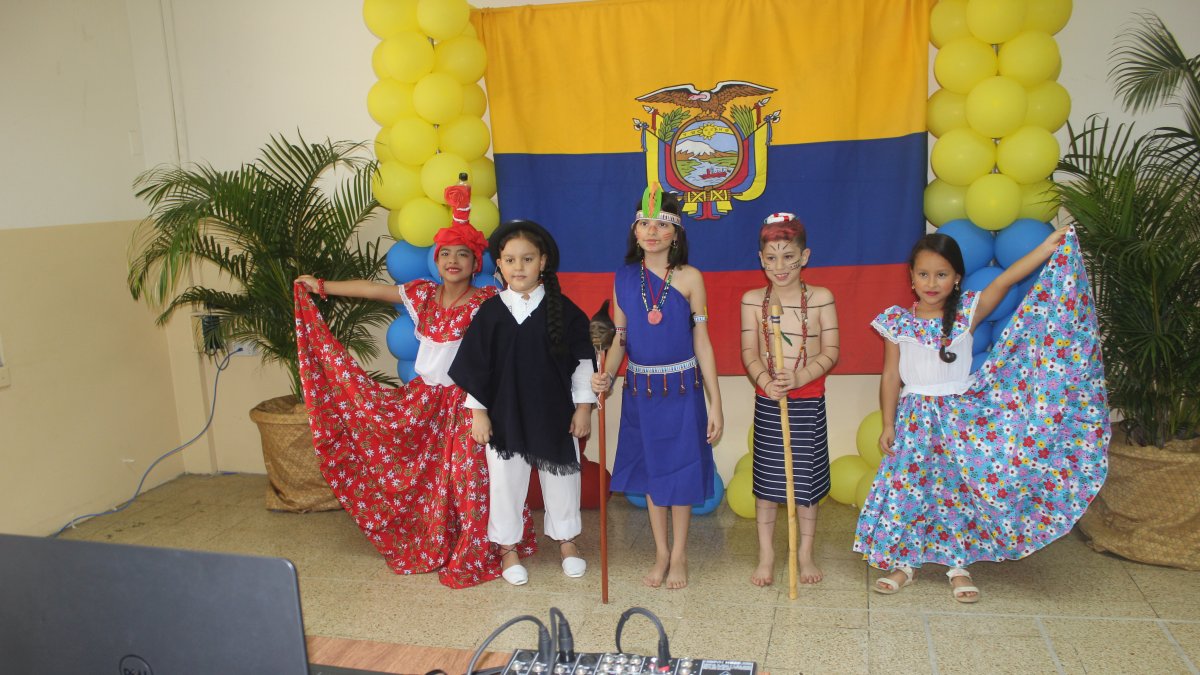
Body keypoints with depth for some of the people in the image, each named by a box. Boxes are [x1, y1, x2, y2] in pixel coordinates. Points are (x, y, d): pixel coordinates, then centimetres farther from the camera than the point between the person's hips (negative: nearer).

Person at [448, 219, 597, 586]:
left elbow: (582, 360, -1)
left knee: (560, 477, 13)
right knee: (506, 480, 10)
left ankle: (566, 539, 34)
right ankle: (508, 546, 28)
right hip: (504, 414, 0)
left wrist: (583, 406, -1)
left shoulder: (563, 309, -5)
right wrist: (478, 412, -2)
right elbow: (475, 366, 0)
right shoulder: (490, 312, -4)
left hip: (554, 412, 0)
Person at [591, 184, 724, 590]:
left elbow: (701, 343, -5)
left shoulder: (689, 278, -6)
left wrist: (715, 404, -5)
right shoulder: (625, 278, 1)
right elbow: (619, 339, 5)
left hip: (682, 389, -2)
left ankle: (679, 557, 27)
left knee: (681, 471, 8)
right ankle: (661, 554, 31)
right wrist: (605, 377, -14)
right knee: (650, 470, 13)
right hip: (640, 390, 3)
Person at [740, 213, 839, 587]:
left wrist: (799, 378, -22)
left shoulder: (821, 297, -5)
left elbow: (831, 351, -7)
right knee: (766, 479, 7)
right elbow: (750, 353, -4)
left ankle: (805, 553, 27)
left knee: (806, 479, 9)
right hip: (767, 401, 1)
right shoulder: (753, 300, -2)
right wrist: (766, 381, -23)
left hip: (809, 401, -1)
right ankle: (766, 555, 22)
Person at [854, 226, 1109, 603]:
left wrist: (1051, 244, -30)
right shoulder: (897, 322, -3)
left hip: (961, 414, 0)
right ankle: (902, 562, 21)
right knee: (906, 486, 3)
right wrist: (888, 425, -1)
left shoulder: (967, 312, -6)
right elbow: (891, 376, 0)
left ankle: (959, 566, 24)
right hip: (915, 418, 0)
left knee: (962, 488, 6)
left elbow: (1006, 279, -19)